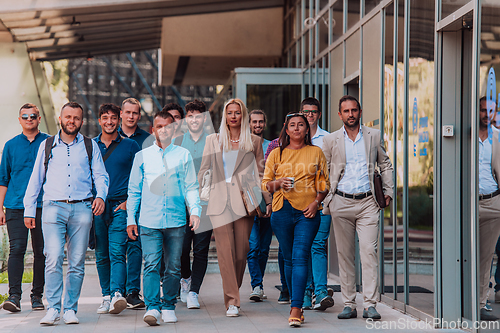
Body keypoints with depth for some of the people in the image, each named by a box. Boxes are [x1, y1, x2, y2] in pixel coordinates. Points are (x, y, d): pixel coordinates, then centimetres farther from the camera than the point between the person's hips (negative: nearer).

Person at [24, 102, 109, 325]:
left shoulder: (90, 147, 15)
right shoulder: (47, 146, 15)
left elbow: (101, 175, 11)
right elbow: (35, 179, 17)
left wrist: (100, 196, -9)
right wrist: (29, 210, 12)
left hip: (82, 208, 1)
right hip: (53, 207, -1)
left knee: (77, 263, 0)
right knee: (53, 259, -14)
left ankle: (70, 309, 8)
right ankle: (53, 309, -12)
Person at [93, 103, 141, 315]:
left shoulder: (130, 146, 6)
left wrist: (129, 201, -5)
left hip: (120, 205, -3)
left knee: (117, 252, -16)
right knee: (101, 255, 6)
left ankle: (117, 294, -28)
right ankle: (106, 296, 13)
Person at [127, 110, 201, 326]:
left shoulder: (183, 155, 9)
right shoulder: (142, 156, 11)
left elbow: (191, 187, 9)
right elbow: (134, 190, 14)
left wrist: (195, 210, -6)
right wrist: (130, 219, 9)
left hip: (176, 221, 1)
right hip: (149, 221, 0)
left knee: (173, 266, 5)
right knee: (151, 264, -12)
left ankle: (169, 306, 17)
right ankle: (152, 307, -14)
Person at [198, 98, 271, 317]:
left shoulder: (254, 142, 10)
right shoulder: (213, 140, 11)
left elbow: (260, 173, 12)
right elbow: (204, 171, 13)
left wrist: (268, 201, 7)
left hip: (245, 201, 1)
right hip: (220, 201, 0)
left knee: (241, 251, 2)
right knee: (225, 249, -9)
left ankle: (233, 294, 18)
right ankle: (231, 301, -11)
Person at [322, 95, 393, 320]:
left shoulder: (373, 136, 8)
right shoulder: (331, 140, 7)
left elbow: (385, 164, 17)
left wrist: (388, 191, 8)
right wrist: (323, 199, 4)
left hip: (367, 202, -1)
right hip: (341, 203, 1)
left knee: (369, 252, -9)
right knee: (344, 255, 3)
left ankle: (370, 305, -10)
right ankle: (348, 305, 9)